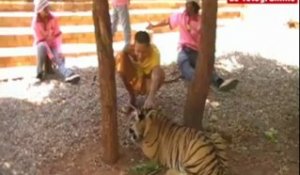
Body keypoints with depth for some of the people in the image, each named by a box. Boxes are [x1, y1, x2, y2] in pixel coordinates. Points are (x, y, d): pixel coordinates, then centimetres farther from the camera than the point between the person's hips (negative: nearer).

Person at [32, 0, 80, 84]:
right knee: (41, 46, -37)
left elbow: (57, 36, -12)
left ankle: (67, 74, -56)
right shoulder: (35, 23, -18)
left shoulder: (53, 19, -10)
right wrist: (51, 56, -31)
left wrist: (59, 51, -25)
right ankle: (40, 72, -24)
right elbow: (41, 41, -23)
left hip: (53, 46, 2)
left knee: (59, 59, -27)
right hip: (42, 46, -2)